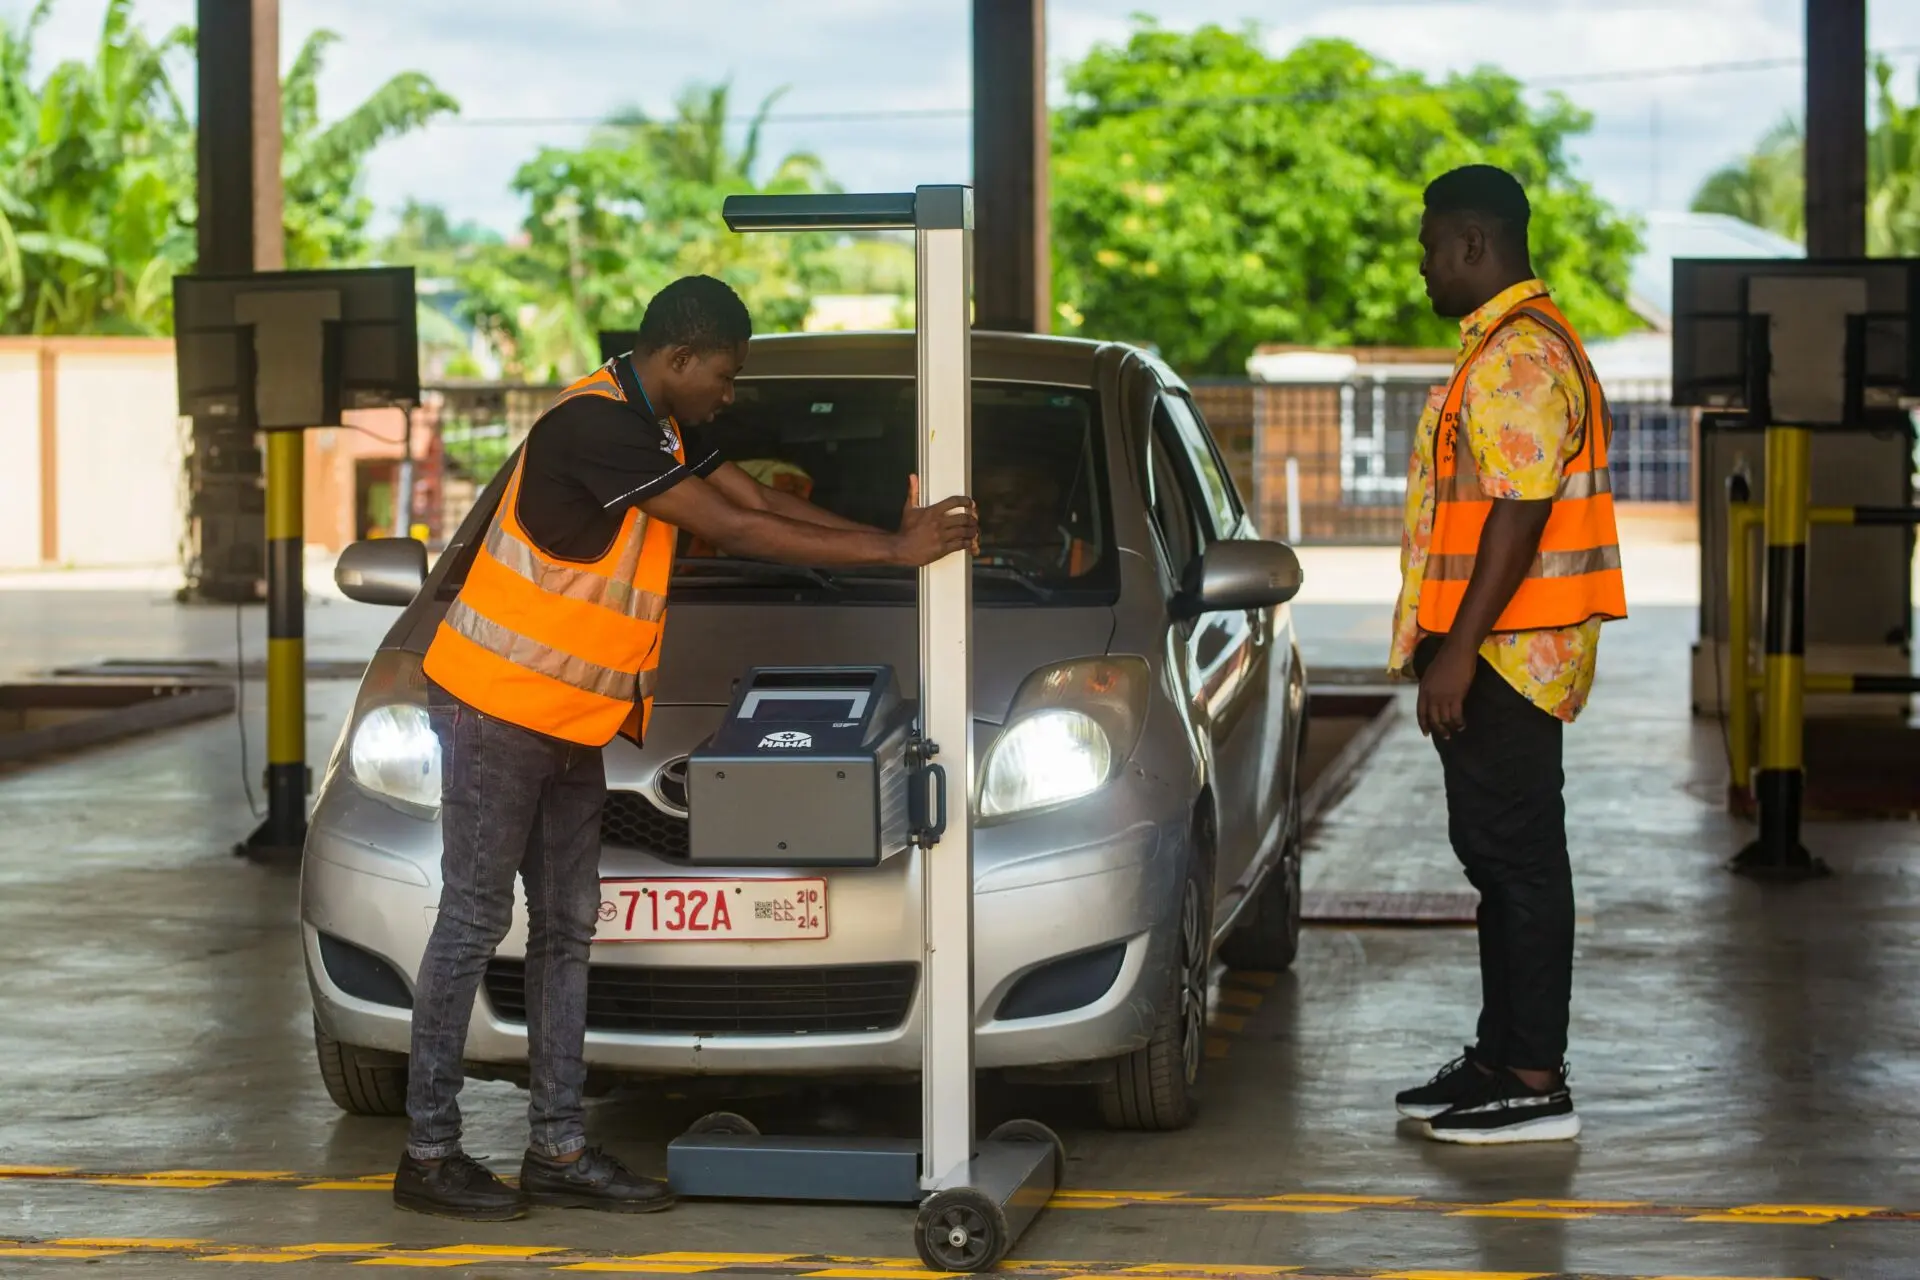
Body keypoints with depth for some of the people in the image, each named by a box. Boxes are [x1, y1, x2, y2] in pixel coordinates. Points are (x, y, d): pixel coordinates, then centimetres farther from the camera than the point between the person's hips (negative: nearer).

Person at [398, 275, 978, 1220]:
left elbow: (763, 501, 12)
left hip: (568, 717, 10)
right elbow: (732, 531, -22)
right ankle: (428, 1153, 1)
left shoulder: (661, 427, 10)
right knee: (474, 921, -5)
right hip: (497, 704, -10)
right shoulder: (596, 425, -21)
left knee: (566, 926, 9)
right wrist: (890, 552, -18)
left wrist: (893, 539, 1)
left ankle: (558, 1151, 13)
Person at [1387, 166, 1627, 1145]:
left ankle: (1534, 1083, -4)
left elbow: (1518, 515, -24)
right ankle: (1504, 1054, 22)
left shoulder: (1520, 357, -17)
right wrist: (1448, 651, 24)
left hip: (1504, 653, -11)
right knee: (1500, 853, 15)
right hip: (1501, 653, 11)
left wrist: (1457, 652, -24)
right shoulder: (1509, 347, 18)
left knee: (1515, 857, -7)